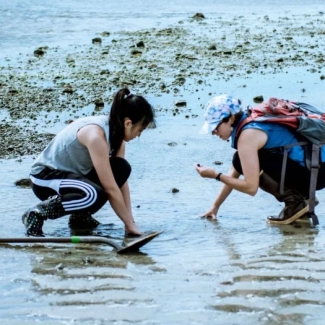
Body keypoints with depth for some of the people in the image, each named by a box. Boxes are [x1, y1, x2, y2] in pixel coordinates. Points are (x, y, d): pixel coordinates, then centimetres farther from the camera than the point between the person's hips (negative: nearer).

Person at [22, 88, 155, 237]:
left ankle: (80, 216, 6)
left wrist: (130, 221, -4)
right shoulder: (95, 135, -29)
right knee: (95, 195, -34)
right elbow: (110, 188, -27)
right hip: (44, 177, -9)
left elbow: (121, 181, 0)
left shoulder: (115, 131, -2)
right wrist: (129, 224, -20)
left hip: (70, 173, 9)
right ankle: (37, 213, -15)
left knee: (121, 168, -8)